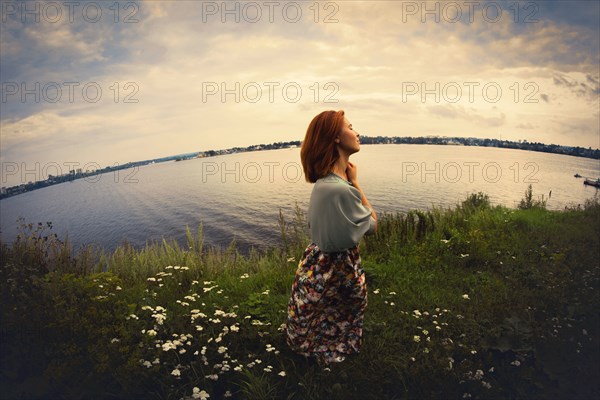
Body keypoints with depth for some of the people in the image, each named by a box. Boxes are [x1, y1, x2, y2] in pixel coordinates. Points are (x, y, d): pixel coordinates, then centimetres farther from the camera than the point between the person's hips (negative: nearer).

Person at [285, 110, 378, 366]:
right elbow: (373, 225, -17)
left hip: (318, 260, 9)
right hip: (336, 267, -9)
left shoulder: (324, 180, -2)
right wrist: (355, 183, -14)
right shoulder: (340, 189, -32)